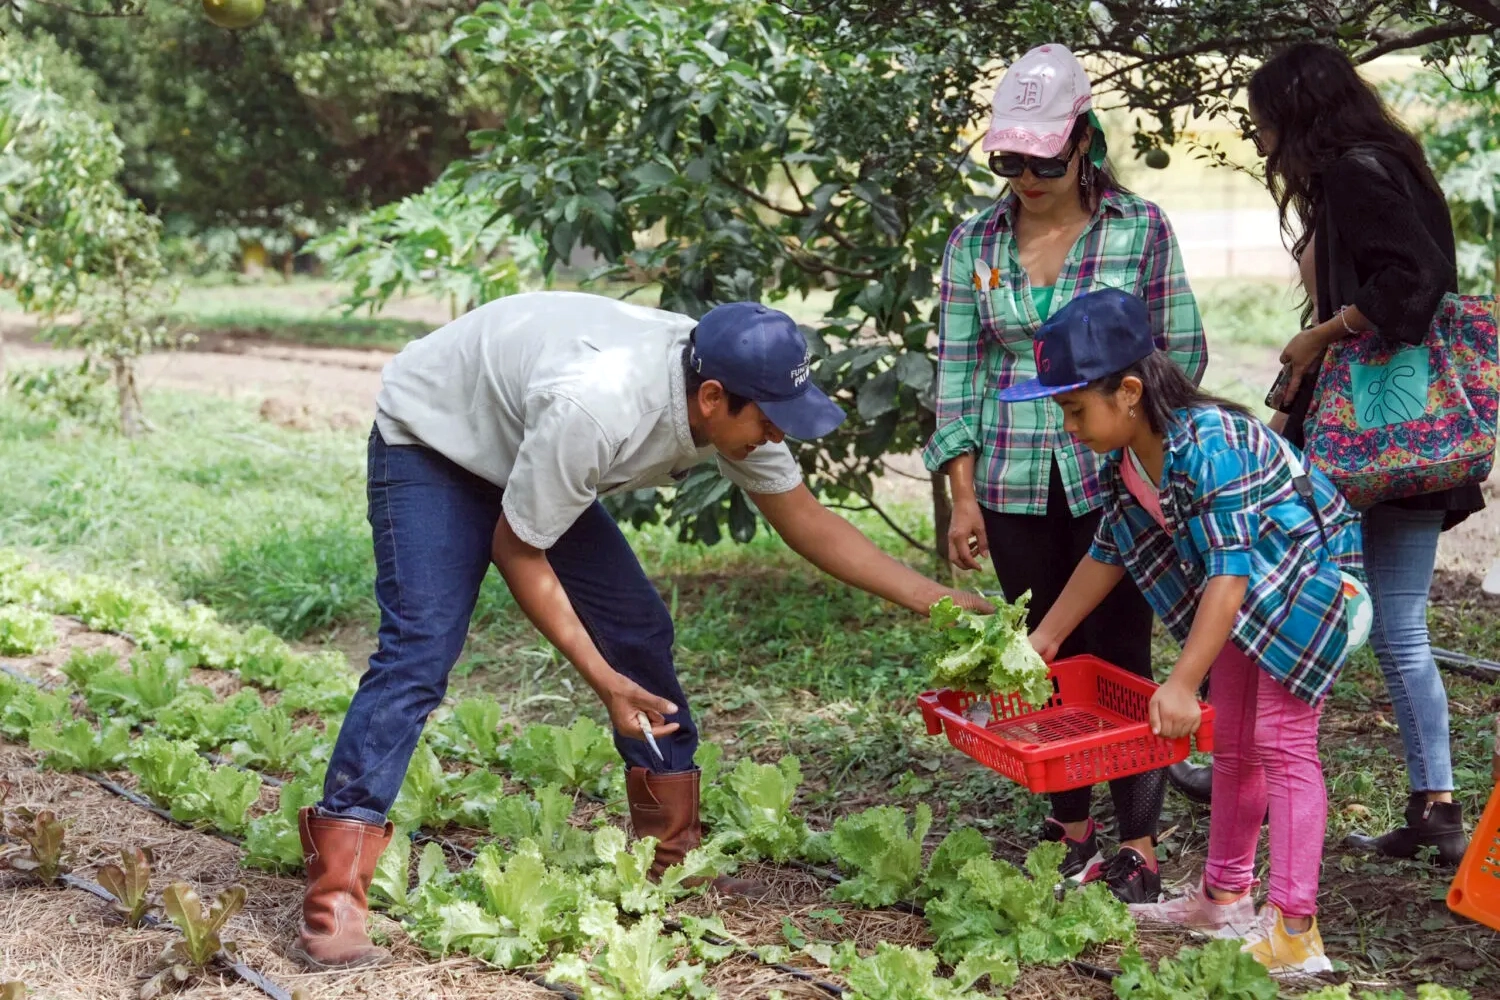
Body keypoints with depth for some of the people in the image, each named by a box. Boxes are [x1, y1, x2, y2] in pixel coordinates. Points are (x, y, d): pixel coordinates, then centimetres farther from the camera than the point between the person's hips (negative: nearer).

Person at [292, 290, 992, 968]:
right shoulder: (595, 409, -41)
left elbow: (806, 521, -5)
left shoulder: (733, 403, -19)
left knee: (640, 631, 1)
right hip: (432, 441, -7)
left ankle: (672, 854, 15)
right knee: (420, 653, -22)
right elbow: (517, 551, -27)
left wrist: (938, 599, -8)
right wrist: (605, 681, -27)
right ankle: (333, 896, -22)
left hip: (527, 454, 8)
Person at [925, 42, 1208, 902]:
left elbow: (1182, 353, 2)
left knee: (1119, 654, -1)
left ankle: (1140, 846, 7)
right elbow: (958, 371, 5)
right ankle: (1071, 832, 21)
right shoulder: (975, 243, 5)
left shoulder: (1141, 230, -2)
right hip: (1014, 484, 3)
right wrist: (964, 495, 0)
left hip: (1112, 478, -3)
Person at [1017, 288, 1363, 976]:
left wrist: (1181, 685, -38)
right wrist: (1045, 637, 13)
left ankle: (1295, 933, -12)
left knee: (1282, 741, -13)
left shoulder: (1209, 445, -34)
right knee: (1232, 743, 15)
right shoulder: (1123, 462, -7)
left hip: (1309, 579, -9)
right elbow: (1108, 554, 9)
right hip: (1246, 595, 9)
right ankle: (1224, 898, 29)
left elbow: (1228, 574, -36)